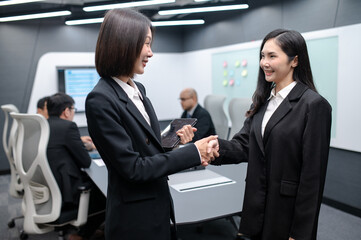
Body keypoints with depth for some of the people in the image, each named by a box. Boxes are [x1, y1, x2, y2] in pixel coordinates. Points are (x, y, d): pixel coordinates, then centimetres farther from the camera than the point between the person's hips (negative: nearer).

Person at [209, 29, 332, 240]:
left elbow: (312, 175, -15)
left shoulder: (314, 105, -14)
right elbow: (243, 146, -1)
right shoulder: (263, 101, 7)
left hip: (289, 213, -6)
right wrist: (215, 145, -22)